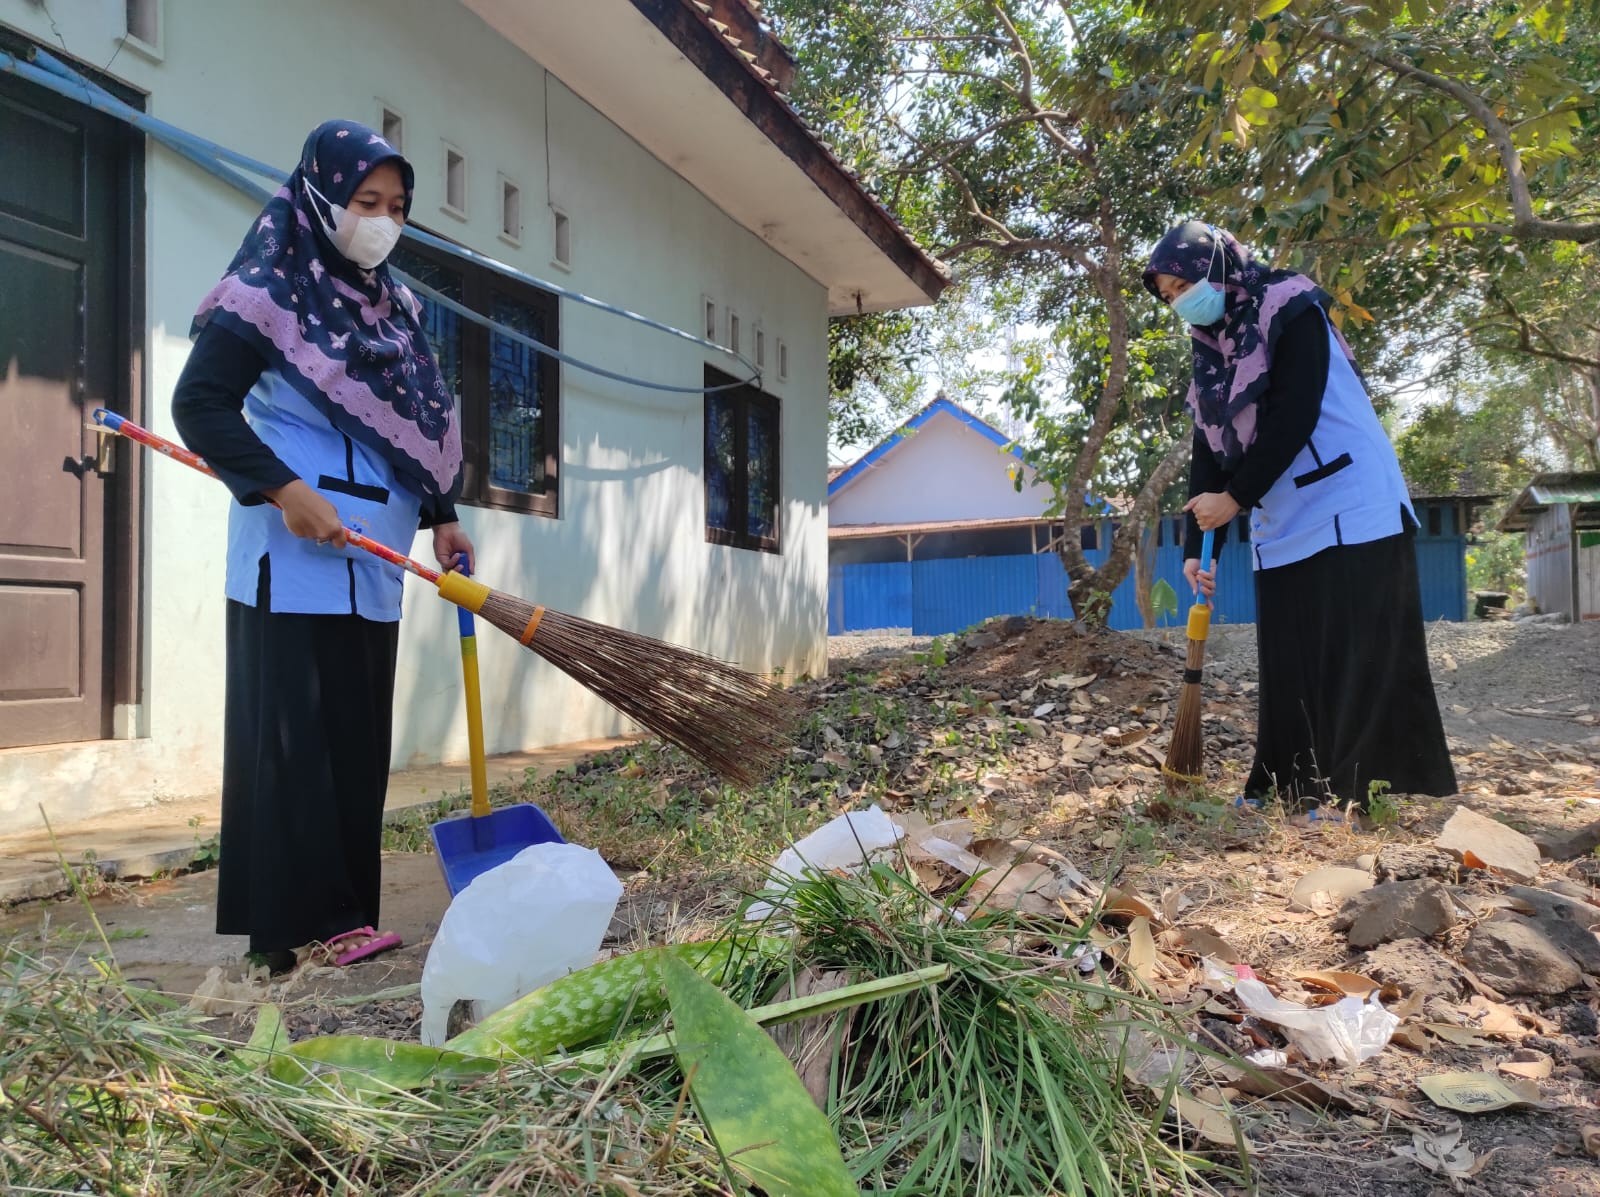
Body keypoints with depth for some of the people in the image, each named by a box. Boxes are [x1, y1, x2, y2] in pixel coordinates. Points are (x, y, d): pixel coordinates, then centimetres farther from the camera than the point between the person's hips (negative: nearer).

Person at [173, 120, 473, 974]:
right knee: (293, 734, -3)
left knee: (357, 740, 8)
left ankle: (339, 913, 18)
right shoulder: (269, 293, -5)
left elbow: (416, 425, 19)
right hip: (295, 559, -7)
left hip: (370, 564, 7)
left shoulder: (389, 308, 16)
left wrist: (440, 517, 9)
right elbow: (198, 404, -10)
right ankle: (300, 924, 3)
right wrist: (283, 490, -19)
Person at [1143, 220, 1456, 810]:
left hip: (1351, 511, -7)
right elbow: (1209, 448, 10)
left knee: (1361, 662, -5)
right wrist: (1197, 545, 3)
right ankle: (1293, 789, 12)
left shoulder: (1290, 311, -8)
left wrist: (1234, 498, -15)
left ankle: (1377, 792, 2)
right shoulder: (1210, 351, 13)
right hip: (1282, 527, 7)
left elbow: (1293, 417, -17)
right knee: (1289, 666, 6)